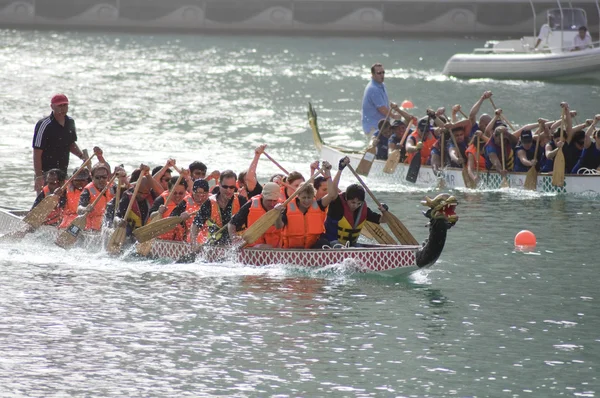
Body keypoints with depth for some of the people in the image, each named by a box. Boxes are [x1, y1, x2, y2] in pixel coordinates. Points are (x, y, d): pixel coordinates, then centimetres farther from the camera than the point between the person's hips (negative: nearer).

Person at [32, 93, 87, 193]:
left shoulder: (70, 122, 7)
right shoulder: (44, 125, -15)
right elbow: (37, 153, -16)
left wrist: (81, 155, 4)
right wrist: (39, 177, -21)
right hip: (46, 173, -7)